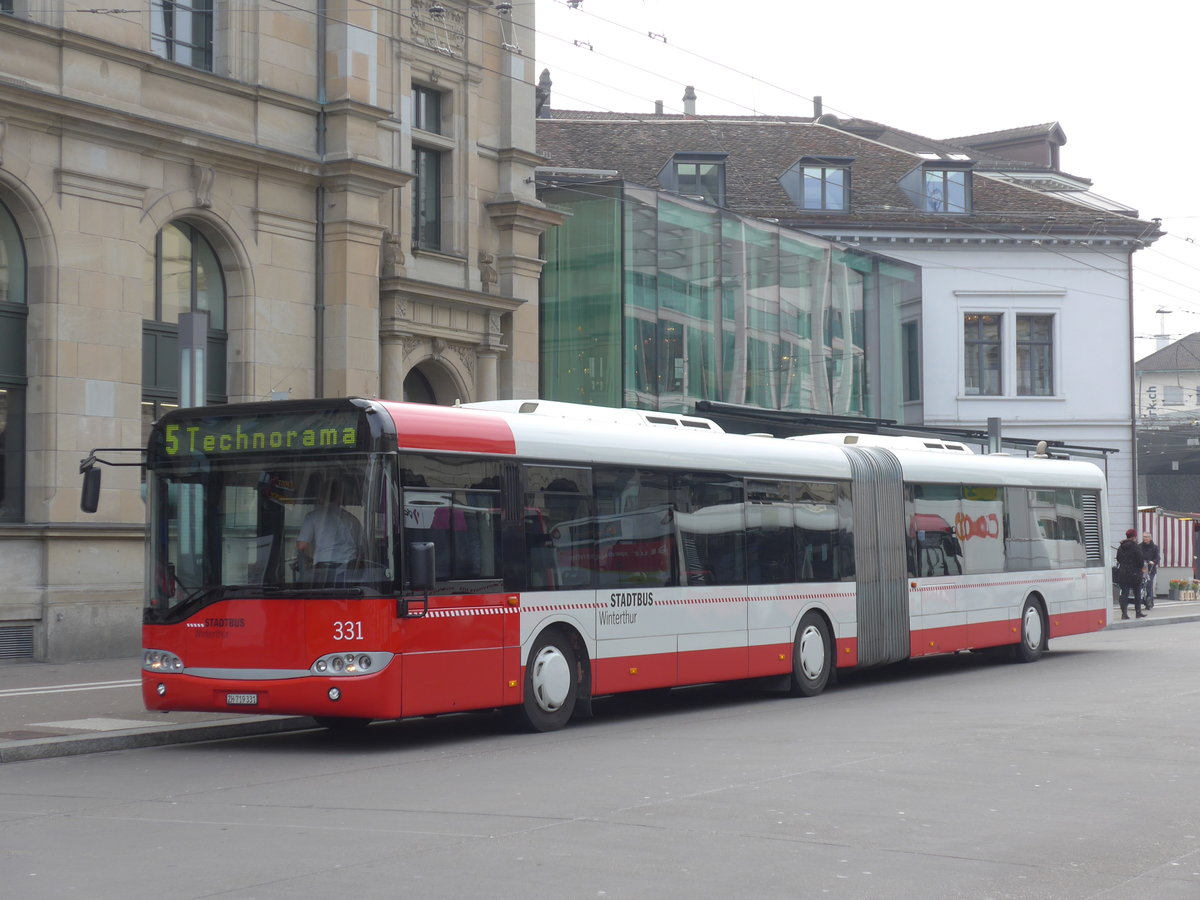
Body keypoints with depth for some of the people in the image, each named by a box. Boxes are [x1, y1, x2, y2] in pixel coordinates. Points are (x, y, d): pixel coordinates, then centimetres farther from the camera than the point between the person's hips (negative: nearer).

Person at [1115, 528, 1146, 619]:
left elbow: (1118, 559, 12)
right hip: (1134, 573, -4)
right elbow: (1139, 558, -11)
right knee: (1137, 592, 11)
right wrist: (1142, 567, 7)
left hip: (1122, 573, 4)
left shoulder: (1121, 547, 5)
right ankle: (1138, 612, 18)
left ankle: (1124, 612, -8)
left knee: (1124, 592, 3)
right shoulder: (1134, 546, -12)